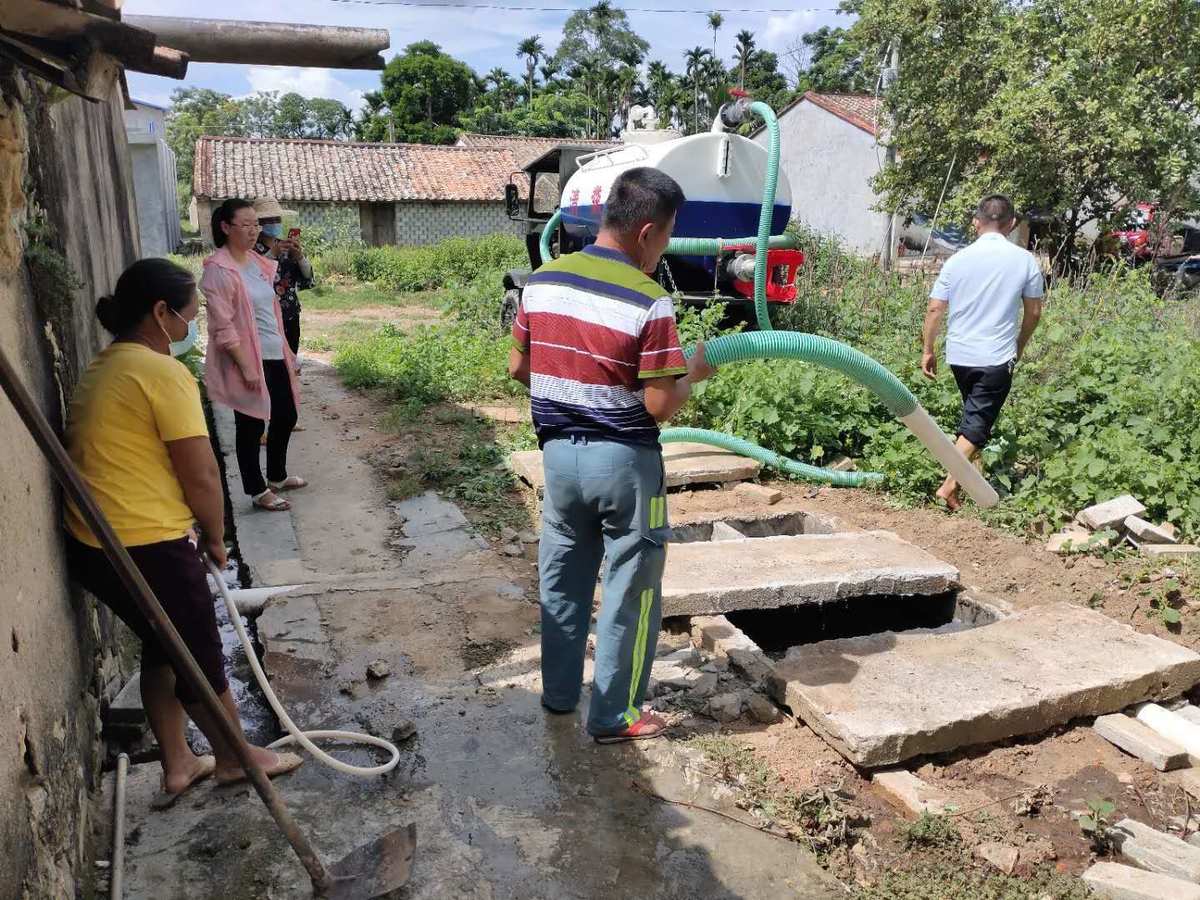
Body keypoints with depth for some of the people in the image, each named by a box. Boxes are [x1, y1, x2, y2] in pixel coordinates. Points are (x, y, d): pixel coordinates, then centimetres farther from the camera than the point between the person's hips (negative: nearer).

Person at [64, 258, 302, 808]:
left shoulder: (103, 369, 13)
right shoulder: (163, 373, -18)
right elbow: (200, 476, -18)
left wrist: (195, 533, 20)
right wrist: (215, 536, 0)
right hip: (147, 547, -9)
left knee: (162, 648, 24)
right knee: (200, 658, 11)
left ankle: (177, 767, 37)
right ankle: (234, 757, 33)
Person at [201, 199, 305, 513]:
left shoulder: (258, 262, 10)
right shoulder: (219, 270, -16)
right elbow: (223, 327, -19)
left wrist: (287, 350, 18)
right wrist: (246, 367, -21)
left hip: (274, 356, 9)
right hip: (248, 361, -8)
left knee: (286, 416, 18)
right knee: (252, 425, 3)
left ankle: (277, 476, 37)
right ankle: (258, 491, 18)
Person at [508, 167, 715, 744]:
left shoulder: (542, 282, 0)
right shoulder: (649, 302, -18)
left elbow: (518, 367, 8)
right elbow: (660, 406, -18)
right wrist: (694, 373, 2)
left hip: (559, 452, 6)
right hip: (624, 460, -5)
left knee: (562, 578, 20)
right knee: (629, 590, 10)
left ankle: (559, 691, 35)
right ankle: (615, 716, 20)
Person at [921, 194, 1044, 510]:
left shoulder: (957, 260, -1)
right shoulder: (1025, 260, -3)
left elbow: (934, 310, -2)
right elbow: (1034, 312, 3)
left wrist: (928, 350, 8)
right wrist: (1019, 348, 19)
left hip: (958, 355, 3)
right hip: (996, 357, -3)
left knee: (974, 412, 23)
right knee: (977, 423, -1)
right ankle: (950, 484, -12)